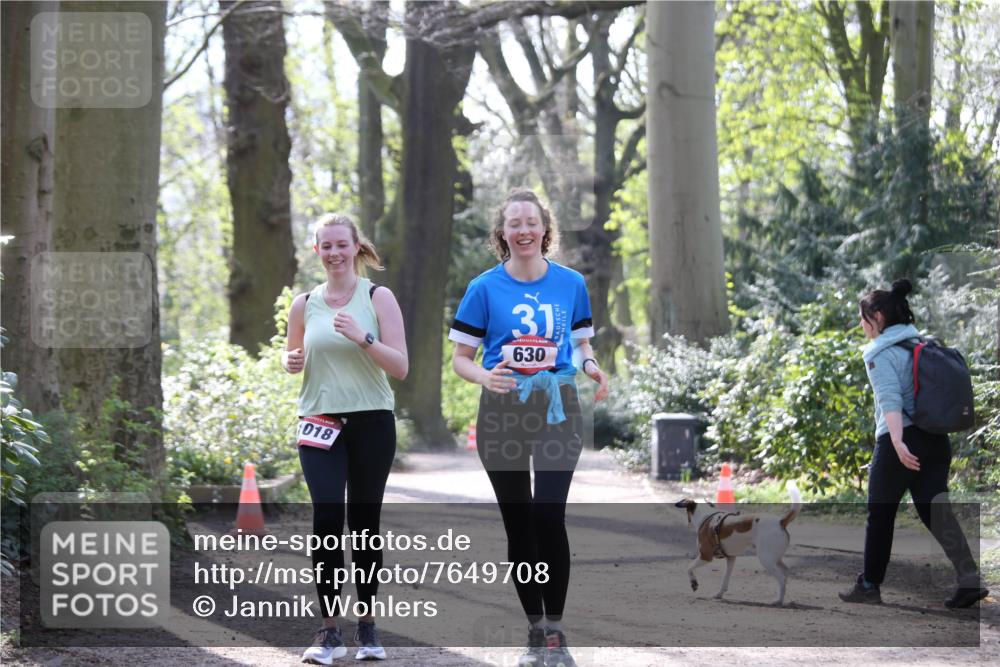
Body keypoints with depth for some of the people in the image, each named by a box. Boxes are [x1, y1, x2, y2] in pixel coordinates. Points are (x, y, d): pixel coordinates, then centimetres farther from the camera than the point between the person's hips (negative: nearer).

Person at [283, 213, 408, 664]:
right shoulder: (304, 305, 9)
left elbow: (400, 367, -5)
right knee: (326, 518, -13)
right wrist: (291, 361, -1)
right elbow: (292, 356, 23)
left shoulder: (378, 298, 0)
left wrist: (362, 338, -20)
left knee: (364, 523, 4)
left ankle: (367, 626, 17)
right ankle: (330, 630, -10)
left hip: (372, 423, -1)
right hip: (320, 424, 1)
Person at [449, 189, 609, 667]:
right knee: (518, 523, 5)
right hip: (503, 413, 0)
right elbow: (460, 358, 2)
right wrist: (485, 377, -19)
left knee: (549, 515, -15)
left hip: (557, 409, 0)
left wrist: (592, 367, -8)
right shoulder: (485, 288, -1)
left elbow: (582, 342, 15)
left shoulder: (571, 283, 4)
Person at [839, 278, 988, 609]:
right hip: (936, 438, 7)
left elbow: (890, 399, -21)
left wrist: (897, 442, -31)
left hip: (900, 440, -7)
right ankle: (970, 578, -13)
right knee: (934, 509, 3)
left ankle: (869, 585, 16)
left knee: (880, 515, 7)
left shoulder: (880, 353, -8)